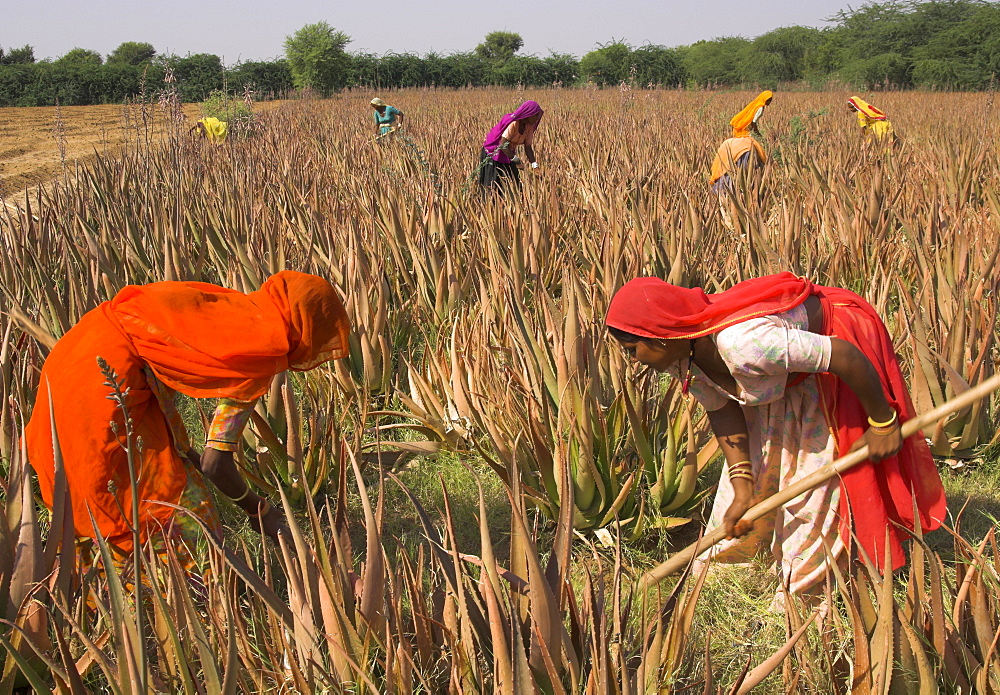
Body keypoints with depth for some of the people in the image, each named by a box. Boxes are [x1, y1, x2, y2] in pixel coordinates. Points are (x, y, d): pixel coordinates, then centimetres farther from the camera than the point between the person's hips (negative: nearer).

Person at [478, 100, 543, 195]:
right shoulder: (513, 123, -26)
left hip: (509, 156, 8)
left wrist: (534, 164, -15)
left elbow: (528, 147, -4)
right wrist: (515, 158, -33)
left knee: (514, 184, 3)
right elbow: (502, 145, -29)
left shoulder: (529, 126, -3)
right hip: (493, 154, -8)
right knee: (493, 187, -6)